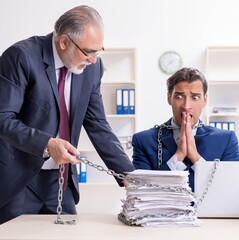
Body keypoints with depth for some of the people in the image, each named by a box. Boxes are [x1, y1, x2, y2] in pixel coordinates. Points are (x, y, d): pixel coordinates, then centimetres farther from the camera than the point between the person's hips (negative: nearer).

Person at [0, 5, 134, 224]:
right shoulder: (22, 56, -16)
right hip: (18, 178, -5)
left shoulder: (91, 67, 0)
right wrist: (46, 144, -30)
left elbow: (97, 125, 3)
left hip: (60, 180, 5)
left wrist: (129, 175, -4)